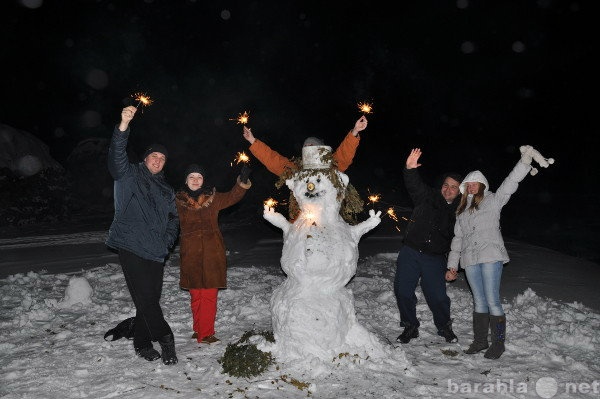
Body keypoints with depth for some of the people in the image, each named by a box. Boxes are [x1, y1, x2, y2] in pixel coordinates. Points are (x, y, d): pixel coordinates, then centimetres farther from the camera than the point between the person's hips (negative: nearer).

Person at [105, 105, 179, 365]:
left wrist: (167, 241, 6)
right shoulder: (130, 176, 4)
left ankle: (142, 343, 22)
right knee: (145, 297, -9)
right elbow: (117, 158, -16)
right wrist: (123, 126, -30)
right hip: (131, 247, -5)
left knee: (151, 299, 9)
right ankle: (164, 337, 6)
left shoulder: (166, 189, 20)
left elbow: (173, 219, 24)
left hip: (156, 252, 6)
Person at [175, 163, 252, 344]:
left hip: (212, 253, 0)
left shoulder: (213, 198, 7)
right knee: (196, 295, 6)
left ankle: (204, 333, 8)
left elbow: (232, 197, -2)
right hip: (190, 254, 0)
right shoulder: (178, 200, 6)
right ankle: (201, 331, 22)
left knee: (209, 294, -1)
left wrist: (242, 181, -17)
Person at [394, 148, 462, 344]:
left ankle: (444, 327, 27)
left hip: (434, 258, 0)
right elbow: (414, 185, -16)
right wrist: (410, 169, -36)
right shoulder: (428, 197, 1)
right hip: (410, 253, 1)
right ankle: (410, 327, 22)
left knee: (437, 296, -1)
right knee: (403, 290, 2)